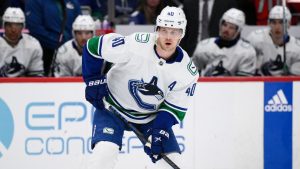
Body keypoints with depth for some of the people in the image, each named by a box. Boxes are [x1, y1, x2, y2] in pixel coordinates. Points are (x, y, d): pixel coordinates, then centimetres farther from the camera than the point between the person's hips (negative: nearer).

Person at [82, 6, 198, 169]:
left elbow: (175, 107, -8)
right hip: (114, 106, -4)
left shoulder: (187, 71, -16)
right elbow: (93, 46, -18)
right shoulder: (135, 44, -28)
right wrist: (93, 80, -17)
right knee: (105, 151, -25)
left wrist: (159, 130, -22)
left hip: (152, 115, 4)